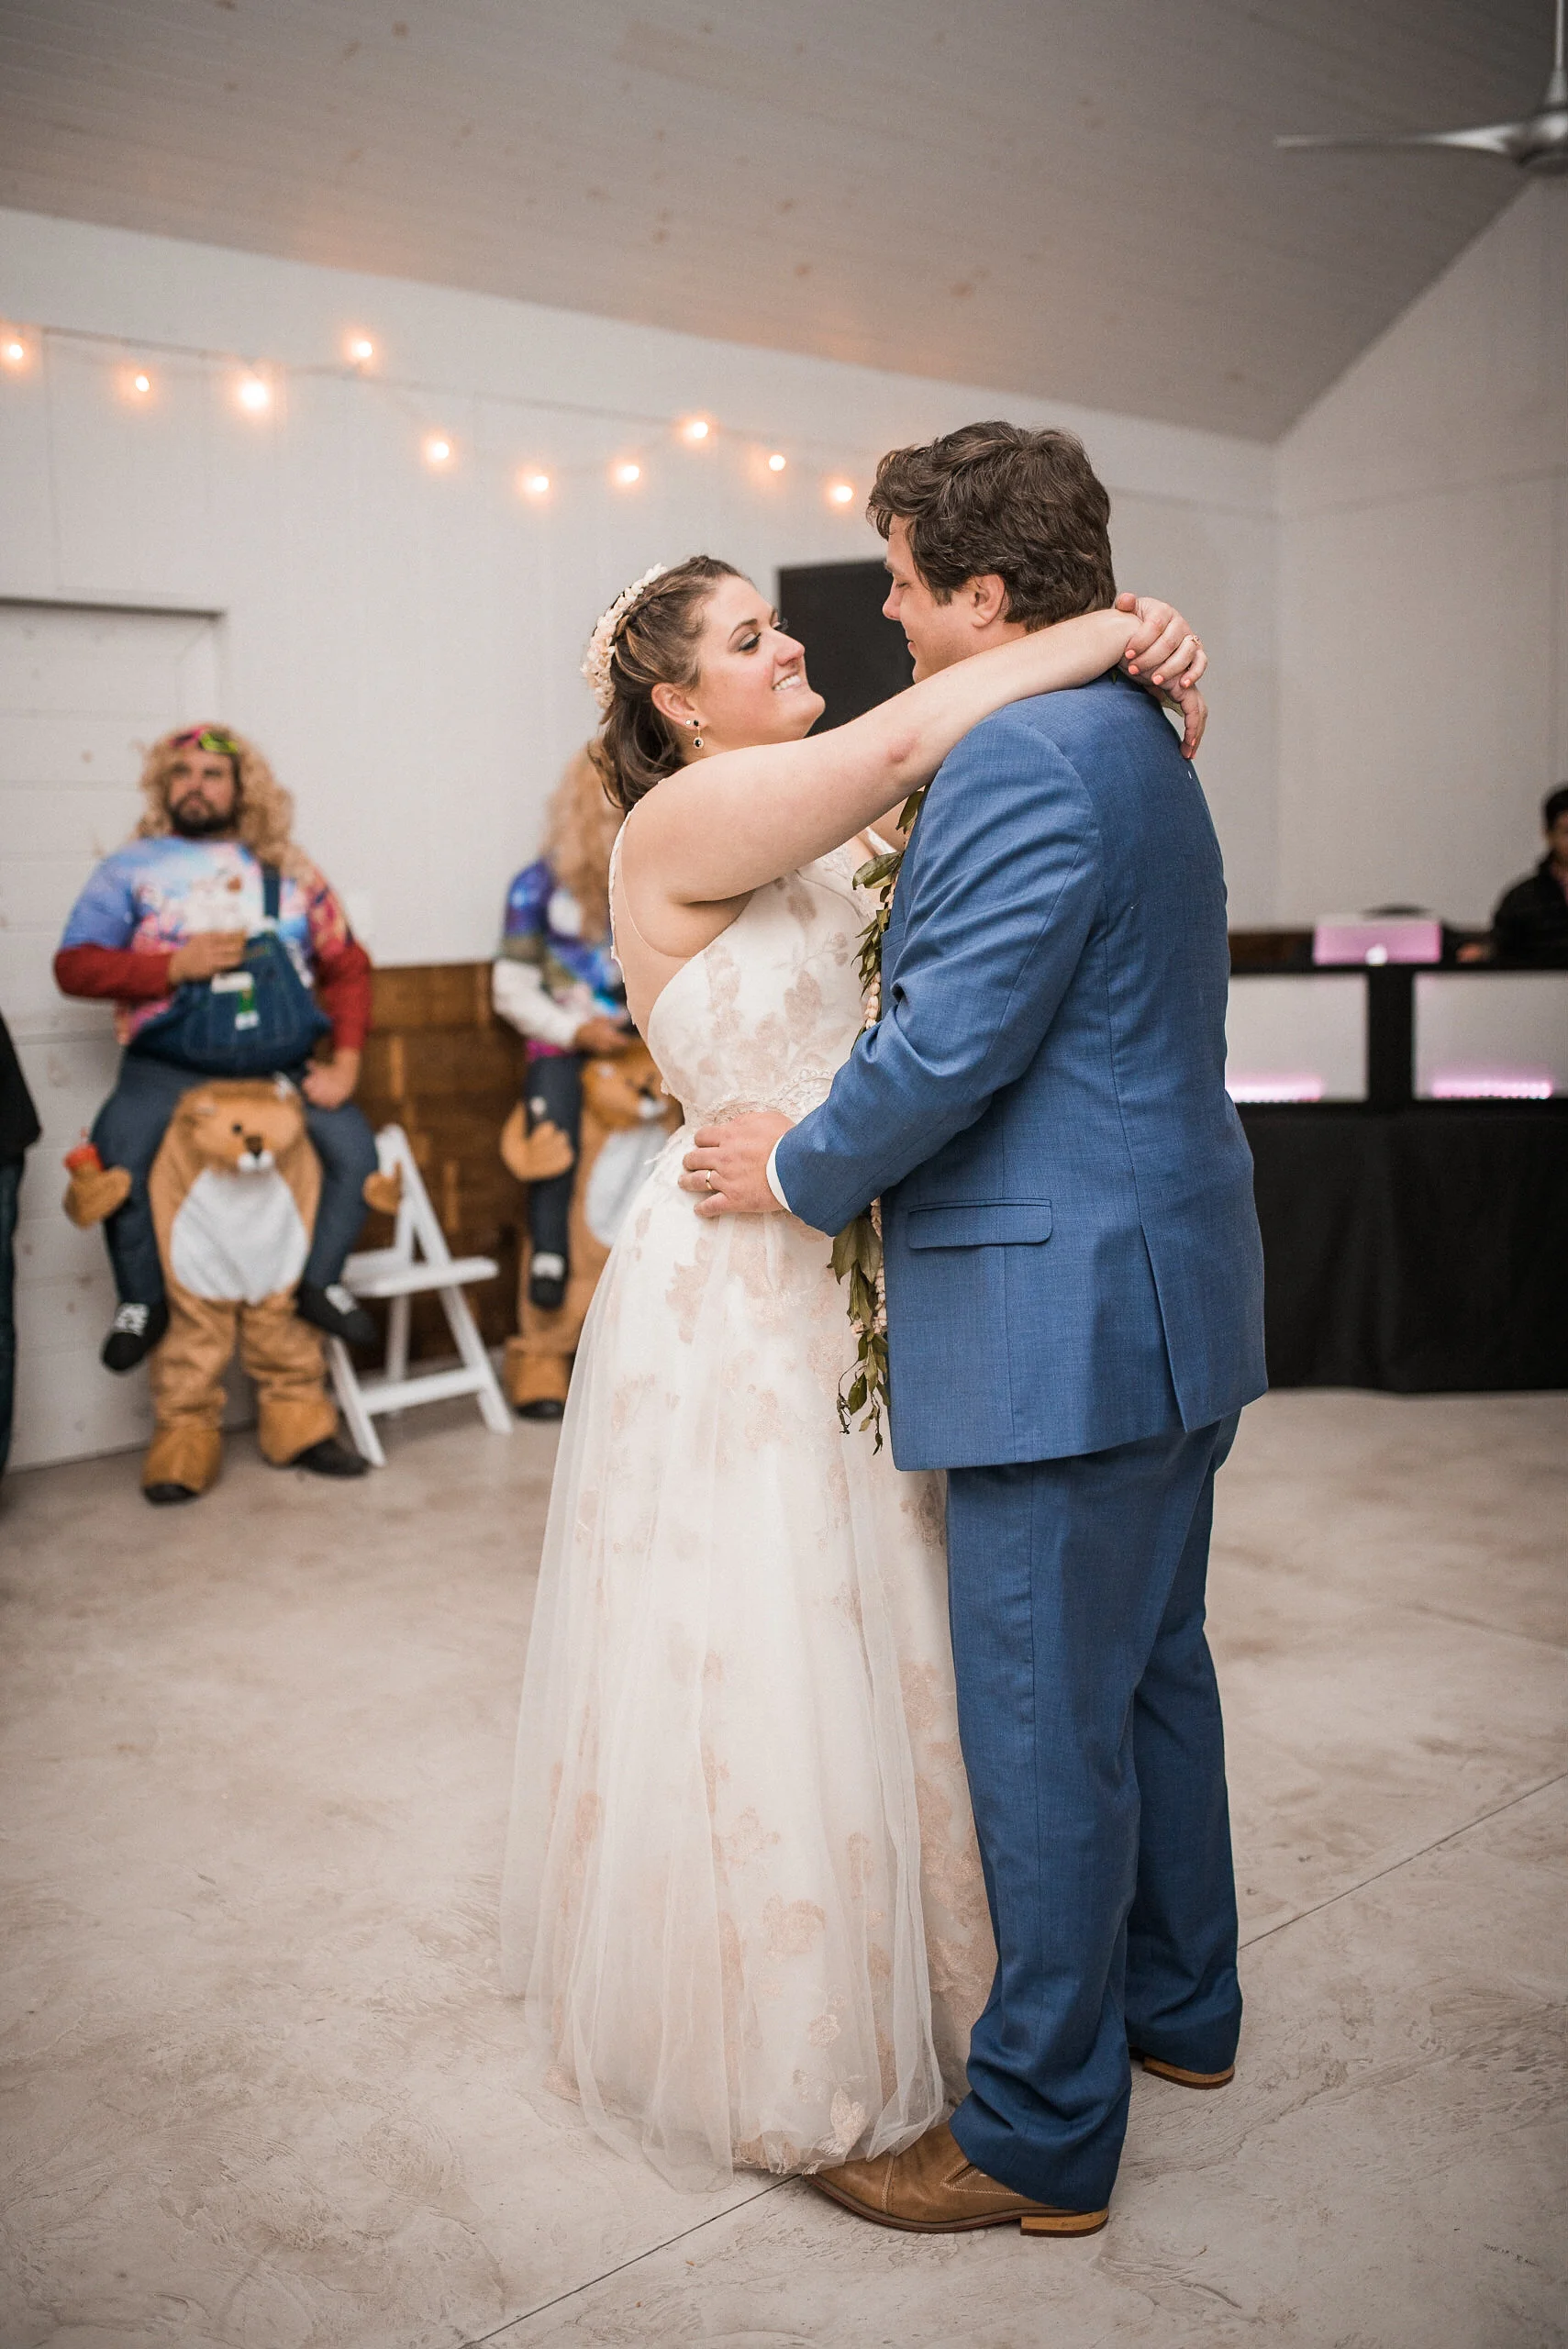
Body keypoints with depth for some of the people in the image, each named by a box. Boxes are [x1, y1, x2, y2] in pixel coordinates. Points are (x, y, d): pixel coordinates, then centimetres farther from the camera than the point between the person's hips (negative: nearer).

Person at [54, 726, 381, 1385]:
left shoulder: (287, 868, 15)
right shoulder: (131, 867, 9)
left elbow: (346, 964, 12)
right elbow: (73, 966, -1)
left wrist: (345, 1061, -2)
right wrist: (175, 965, -14)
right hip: (166, 1065, -2)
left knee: (353, 1146, -21)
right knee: (115, 1158, -29)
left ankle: (316, 1281, 3)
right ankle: (143, 1300, -6)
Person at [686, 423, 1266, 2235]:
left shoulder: (1023, 757, -19)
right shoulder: (1135, 742, 15)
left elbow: (948, 1045, -24)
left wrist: (798, 1170, -7)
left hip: (1069, 1317, -11)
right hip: (1170, 1286, 11)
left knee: (1045, 1726, 1)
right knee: (1151, 1666, 22)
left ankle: (1039, 2132, 18)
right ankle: (1178, 2003, 40)